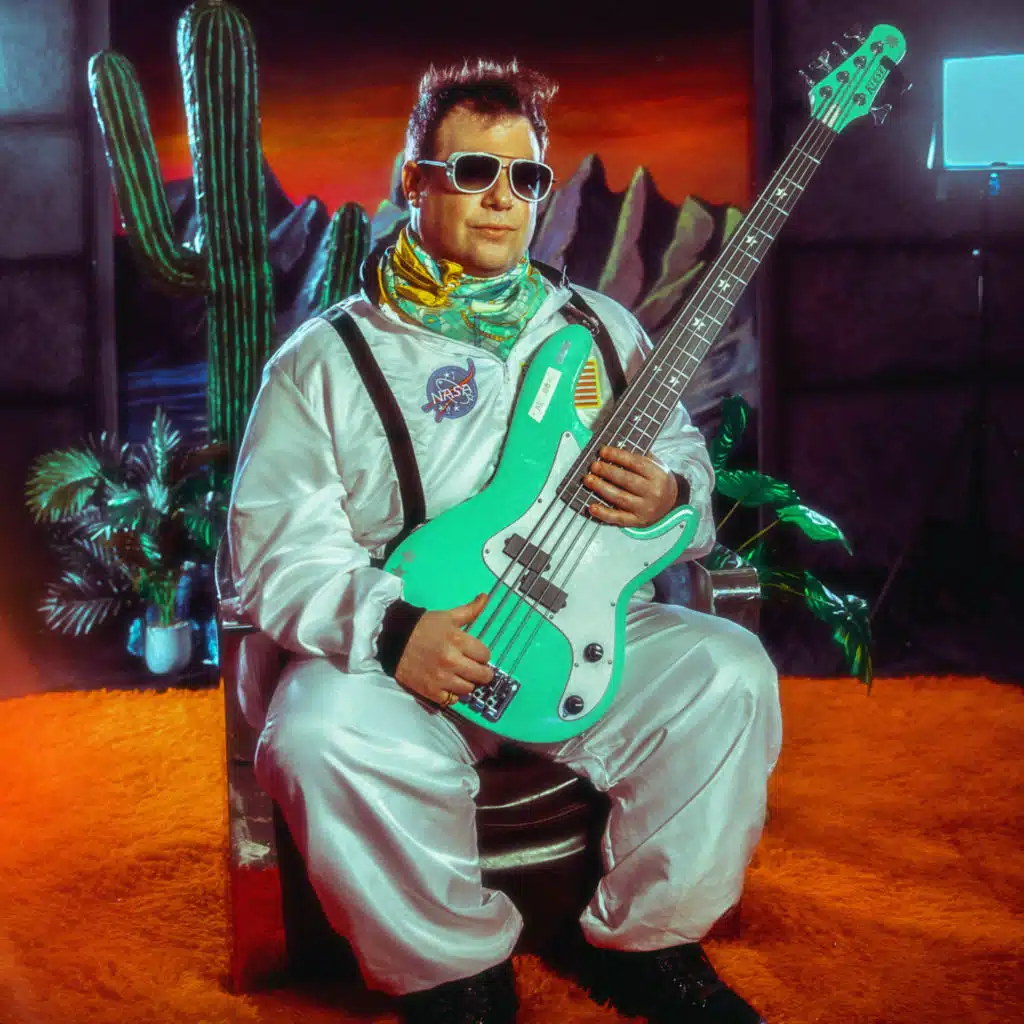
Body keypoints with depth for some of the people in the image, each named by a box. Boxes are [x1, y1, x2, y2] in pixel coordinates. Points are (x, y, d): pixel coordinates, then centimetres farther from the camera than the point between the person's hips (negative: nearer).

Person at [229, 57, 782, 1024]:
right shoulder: (324, 359, 3)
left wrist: (667, 490, -9)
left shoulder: (603, 327, 14)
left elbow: (683, 454, 18)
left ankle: (648, 943, 0)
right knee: (328, 733, -33)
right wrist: (390, 627, -24)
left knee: (728, 672, -22)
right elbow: (275, 546, -5)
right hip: (393, 652, -2)